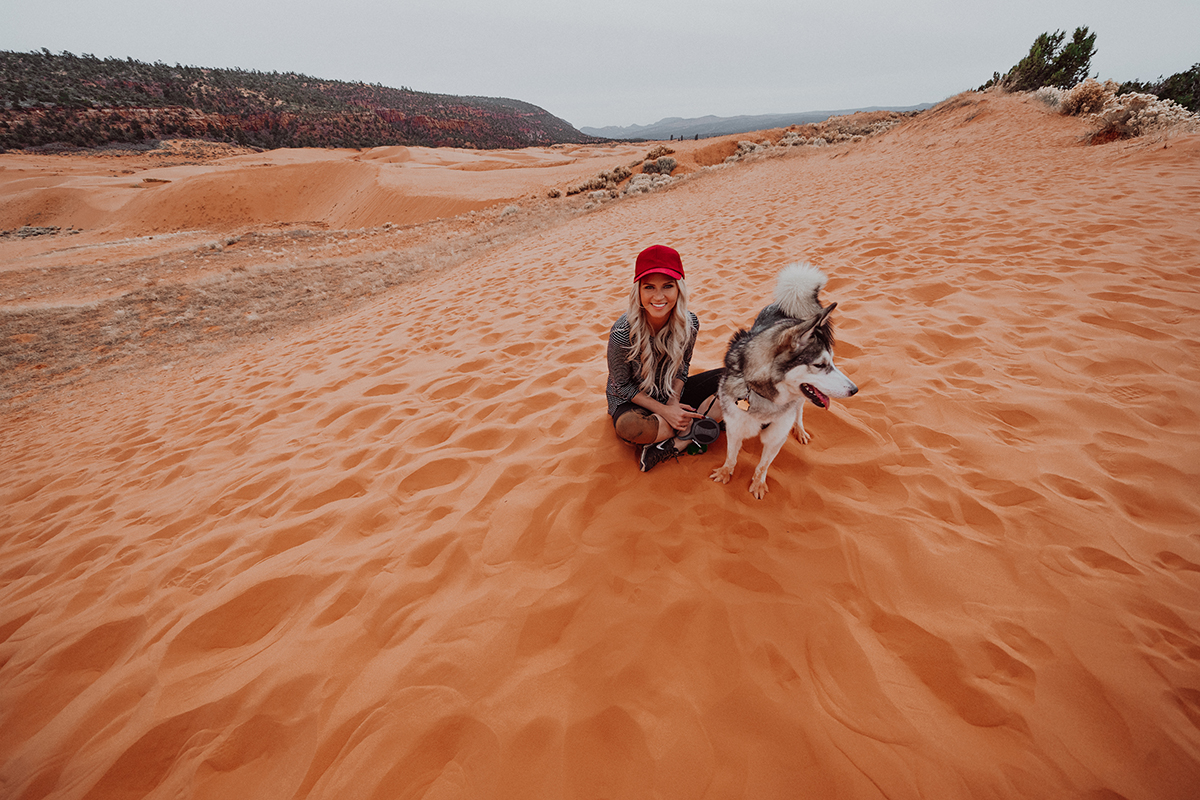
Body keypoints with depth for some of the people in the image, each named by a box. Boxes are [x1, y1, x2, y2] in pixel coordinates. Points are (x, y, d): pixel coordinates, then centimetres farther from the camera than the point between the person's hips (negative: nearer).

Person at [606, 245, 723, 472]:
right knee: (627, 426, -40)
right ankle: (693, 429, -13)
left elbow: (682, 367, 1)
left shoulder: (689, 323, -15)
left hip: (672, 393, 5)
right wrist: (664, 411, -23)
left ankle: (672, 446, -20)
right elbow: (621, 386, -17)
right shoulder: (622, 331, -28)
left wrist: (674, 402, -18)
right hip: (632, 400, -4)